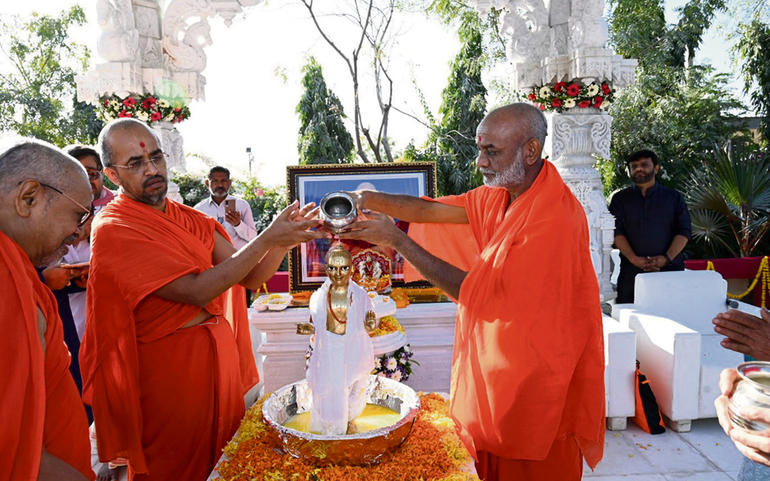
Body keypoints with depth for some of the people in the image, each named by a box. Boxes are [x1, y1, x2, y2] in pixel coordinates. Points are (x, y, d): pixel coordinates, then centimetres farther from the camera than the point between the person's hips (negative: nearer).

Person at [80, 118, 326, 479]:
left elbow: (250, 276, 0)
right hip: (168, 367, -6)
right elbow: (197, 291, -23)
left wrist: (282, 242, -19)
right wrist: (267, 238, -23)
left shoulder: (192, 219, 7)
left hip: (221, 355, 6)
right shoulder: (113, 230, -15)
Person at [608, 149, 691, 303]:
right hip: (632, 270, 0)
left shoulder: (673, 197, 14)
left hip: (670, 268, 1)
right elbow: (617, 232, 1)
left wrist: (667, 258, -9)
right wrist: (633, 259, -12)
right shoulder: (620, 198, 12)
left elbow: (684, 232, 6)